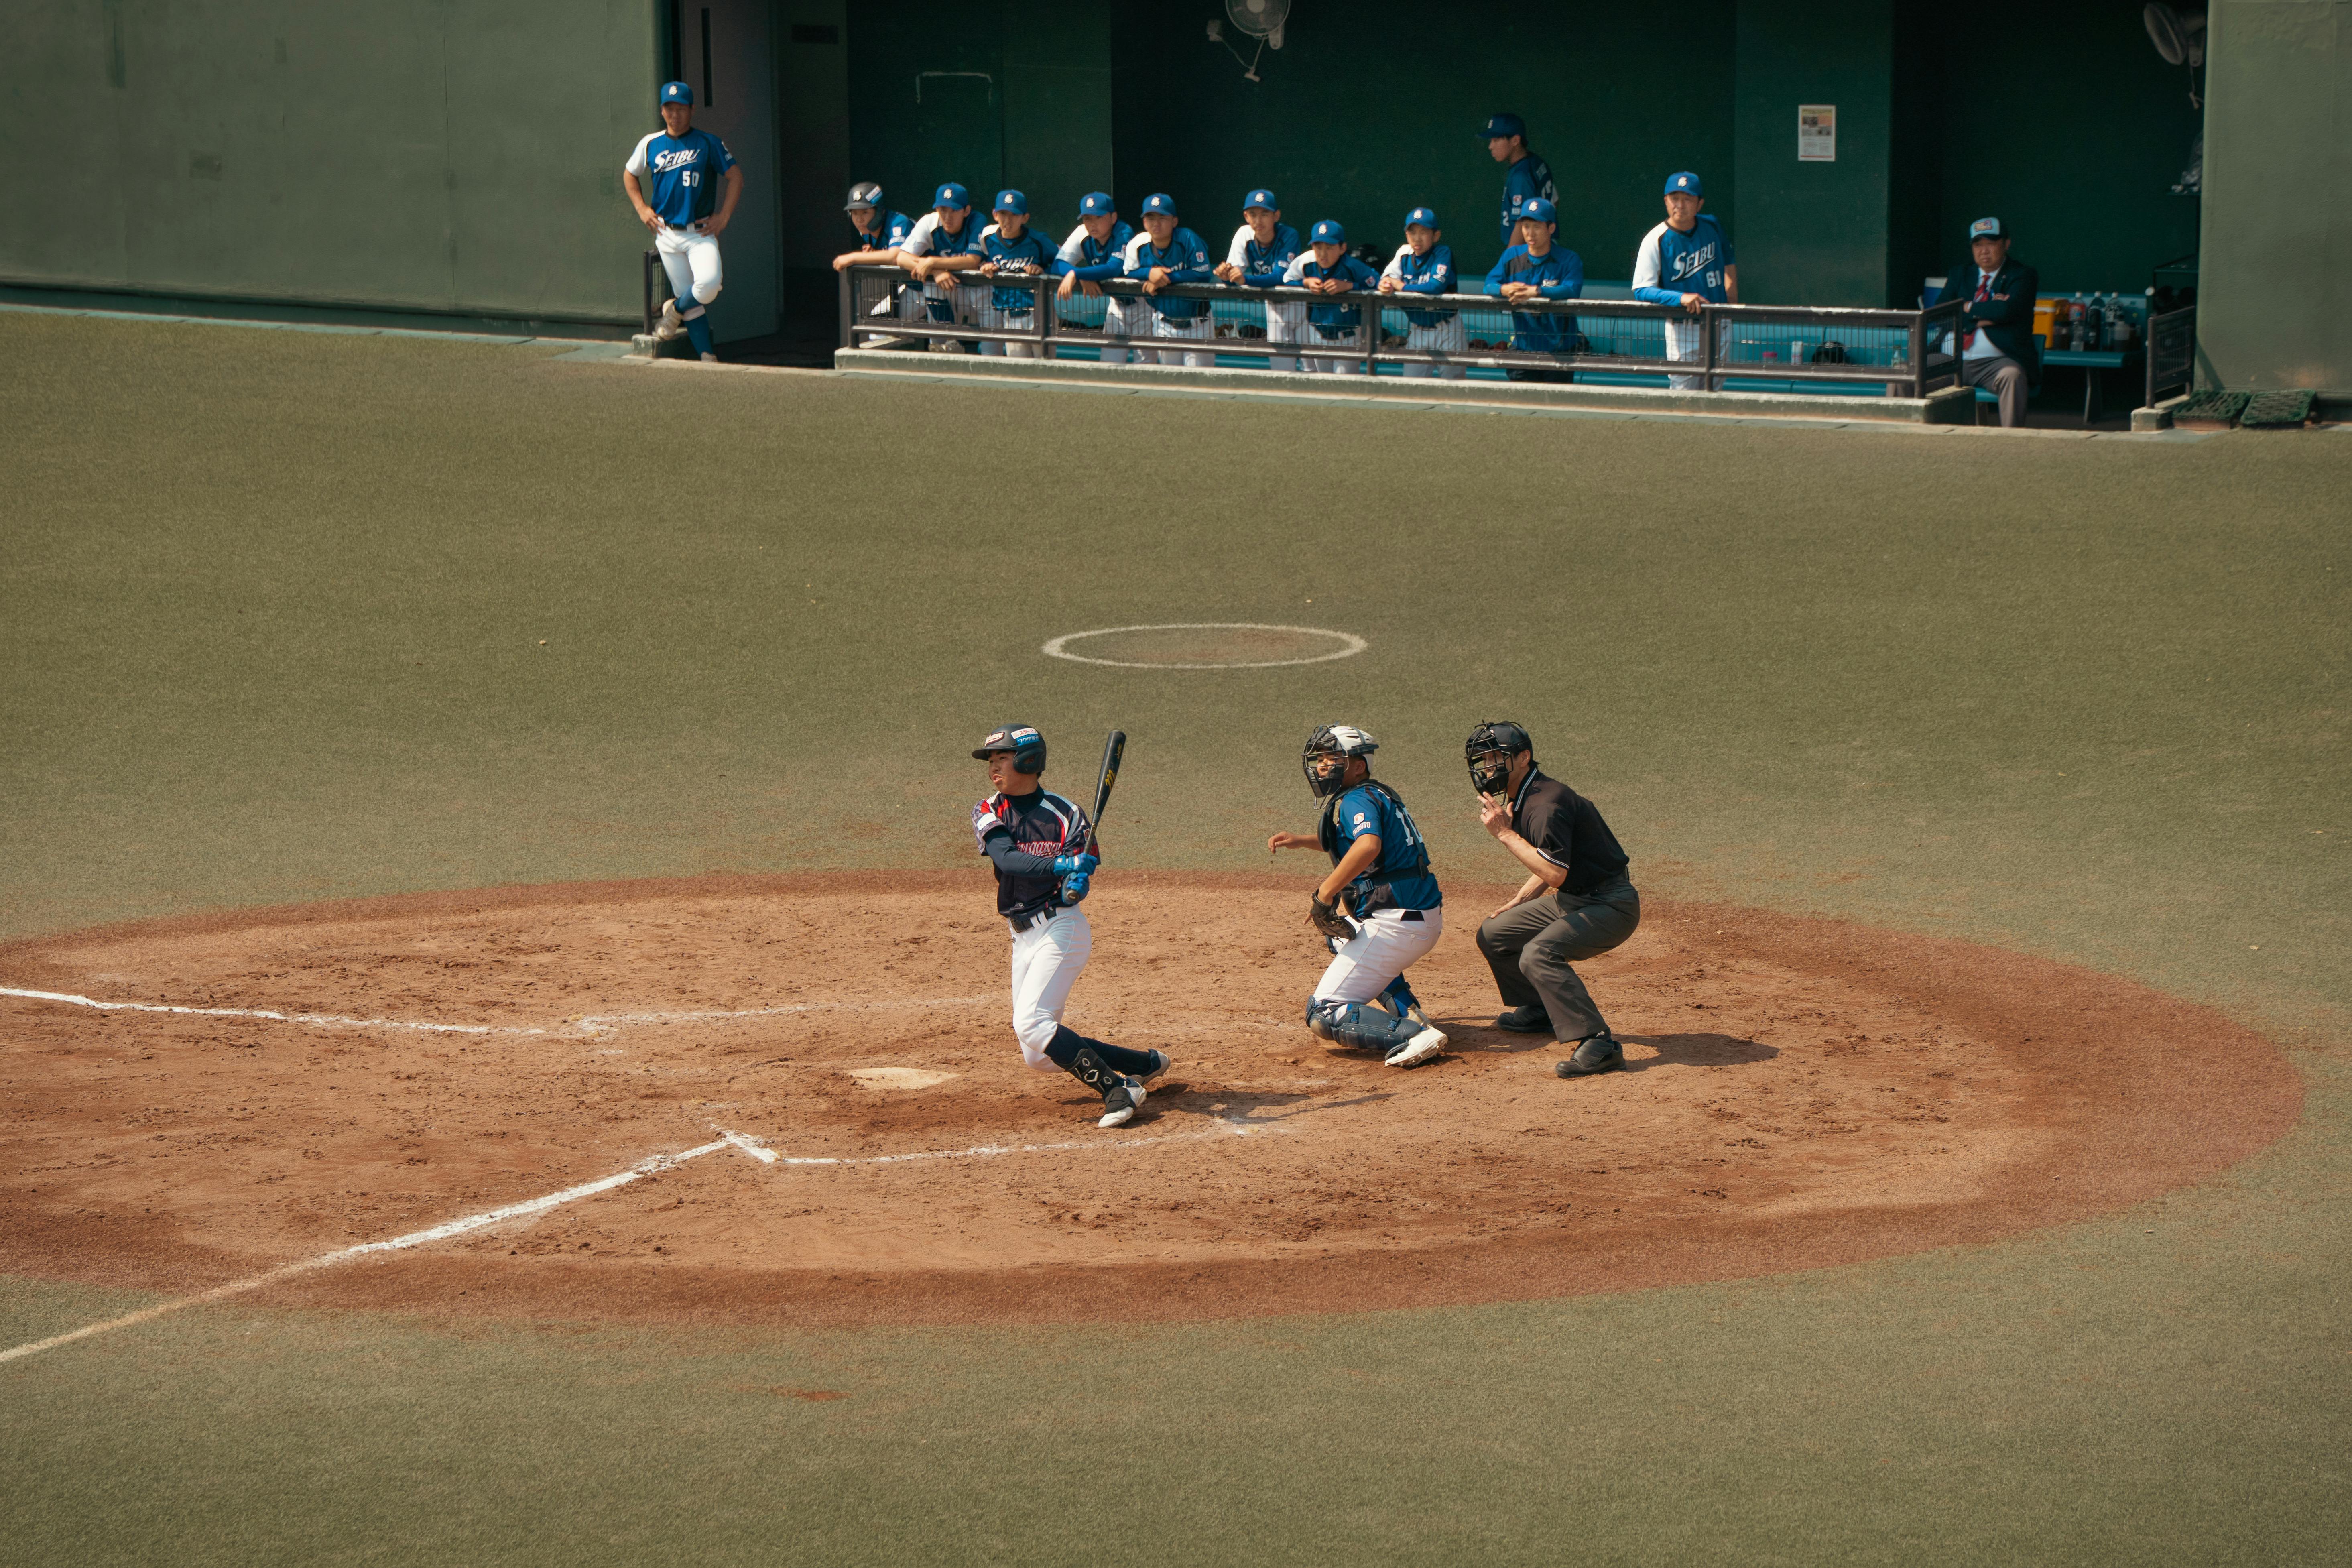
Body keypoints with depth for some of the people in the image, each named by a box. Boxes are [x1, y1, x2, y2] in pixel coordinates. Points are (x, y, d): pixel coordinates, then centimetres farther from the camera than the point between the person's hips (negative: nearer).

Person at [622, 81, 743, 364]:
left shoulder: (707, 143, -1)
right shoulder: (650, 144, 6)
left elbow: (735, 177, 2)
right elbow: (630, 175, 22)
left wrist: (724, 217, -5)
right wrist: (642, 208, 9)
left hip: (701, 233, -2)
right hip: (667, 234, 2)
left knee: (709, 284, -25)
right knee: (691, 303, 0)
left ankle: (675, 311, 4)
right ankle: (707, 357, 8)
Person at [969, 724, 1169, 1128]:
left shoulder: (1065, 815, -9)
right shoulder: (988, 813, 0)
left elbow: (1081, 870, -9)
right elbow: (1006, 858, -18)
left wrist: (1078, 883, -34)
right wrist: (1059, 866, -35)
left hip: (1061, 929, -6)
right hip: (1024, 938, 6)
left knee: (1032, 1023, -24)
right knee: (1040, 1056, 7)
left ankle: (1118, 1089, -17)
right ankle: (1144, 1063, 22)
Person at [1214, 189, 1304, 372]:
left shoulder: (1289, 236, -26)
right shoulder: (1244, 235, -13)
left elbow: (1281, 276, -35)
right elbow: (1236, 272, -16)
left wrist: (1246, 279, -49)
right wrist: (1226, 273, -41)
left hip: (1299, 302, -4)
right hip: (1274, 304, 4)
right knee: (1280, 362, 7)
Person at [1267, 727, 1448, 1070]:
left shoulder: (1358, 800, -10)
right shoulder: (1379, 794, 19)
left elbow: (1369, 845, -33)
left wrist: (1324, 895, -31)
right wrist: (1301, 841, 29)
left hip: (1397, 925, -10)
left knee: (1324, 1015, -9)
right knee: (1340, 929, 41)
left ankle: (1411, 1034, -29)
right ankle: (1405, 1010, 21)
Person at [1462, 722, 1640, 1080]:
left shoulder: (1546, 803, -23)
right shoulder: (1519, 801, 10)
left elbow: (1555, 874, -30)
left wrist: (1505, 833, -26)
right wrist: (1512, 907, 17)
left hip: (1611, 908, -11)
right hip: (1571, 901, 11)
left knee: (1538, 954, -32)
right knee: (1494, 934, 16)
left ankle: (1599, 1045, -36)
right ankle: (1538, 1011, 34)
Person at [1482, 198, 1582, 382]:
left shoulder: (1569, 260, -4)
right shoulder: (1512, 256, 8)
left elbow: (1572, 290, -21)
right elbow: (1490, 285, 0)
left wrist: (1534, 291, -33)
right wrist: (1505, 290, -26)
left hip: (1559, 350, -3)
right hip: (1523, 349, 3)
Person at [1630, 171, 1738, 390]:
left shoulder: (1712, 227, 3)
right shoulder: (1655, 240, -12)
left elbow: (1728, 260, 23)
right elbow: (1641, 290, -15)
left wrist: (1732, 298, 9)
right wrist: (1681, 298, -28)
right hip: (1683, 329, -5)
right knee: (1684, 394, -9)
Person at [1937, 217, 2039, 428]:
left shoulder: (2022, 276, 8)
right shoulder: (1960, 275, 21)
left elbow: (2008, 311, -11)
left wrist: (1969, 308, 2)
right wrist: (1986, 315, -4)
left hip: (1995, 361, -4)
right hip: (1951, 360, 4)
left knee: (2012, 375, -37)